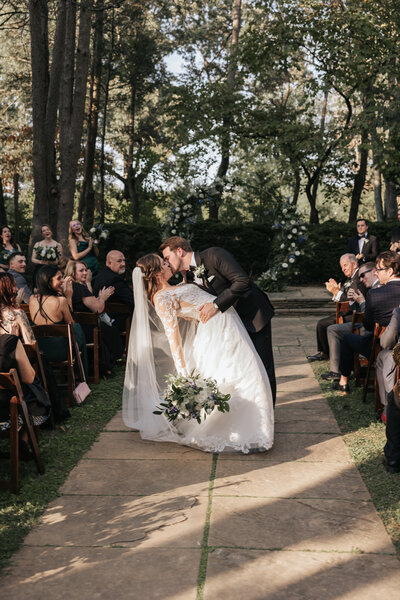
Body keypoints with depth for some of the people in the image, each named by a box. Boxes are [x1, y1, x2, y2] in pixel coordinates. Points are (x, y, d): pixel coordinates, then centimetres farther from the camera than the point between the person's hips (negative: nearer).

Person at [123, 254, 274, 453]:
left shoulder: (173, 290, 17)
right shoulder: (161, 299, -12)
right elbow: (172, 334, -20)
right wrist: (182, 371, -22)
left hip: (227, 324, 10)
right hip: (216, 329, -10)